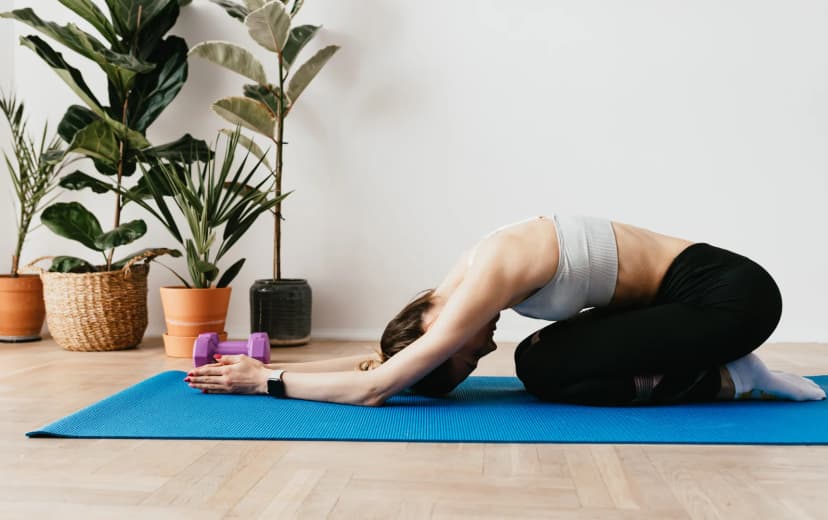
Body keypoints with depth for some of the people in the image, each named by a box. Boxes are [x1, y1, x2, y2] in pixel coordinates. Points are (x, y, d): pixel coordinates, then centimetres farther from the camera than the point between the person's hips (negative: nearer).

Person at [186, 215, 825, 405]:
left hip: (730, 293, -9)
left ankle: (728, 380, -3)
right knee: (537, 360, 2)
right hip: (689, 291, 9)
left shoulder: (484, 285, -25)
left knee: (548, 371, -15)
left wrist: (266, 381, -11)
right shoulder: (471, 273, 1)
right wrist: (270, 364, 6)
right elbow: (382, 355, 8)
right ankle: (720, 364, 10)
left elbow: (371, 390, -22)